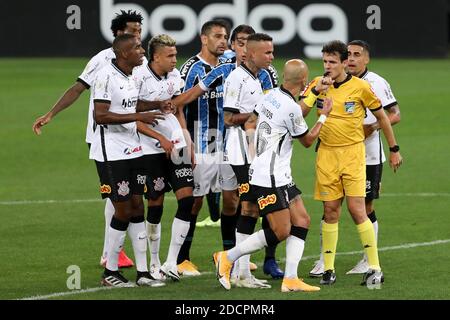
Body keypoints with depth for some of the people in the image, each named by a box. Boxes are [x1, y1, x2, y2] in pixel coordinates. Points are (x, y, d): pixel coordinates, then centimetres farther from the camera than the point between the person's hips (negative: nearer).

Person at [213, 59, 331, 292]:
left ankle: (290, 279, 1)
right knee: (281, 232, -7)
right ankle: (227, 258, 2)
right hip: (269, 178, -10)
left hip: (280, 176, 10)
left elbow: (250, 121, 18)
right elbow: (307, 140, -2)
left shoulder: (271, 95, 5)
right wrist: (323, 116, 10)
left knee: (302, 221, 5)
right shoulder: (291, 108, -19)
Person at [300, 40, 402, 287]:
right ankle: (328, 269, 9)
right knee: (330, 211, 3)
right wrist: (316, 91, -17)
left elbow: (382, 117, 5)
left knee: (357, 210, -10)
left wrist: (394, 149, 9)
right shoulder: (317, 84, 3)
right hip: (326, 154, 3)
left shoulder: (360, 87, -6)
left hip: (352, 153, -3)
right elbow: (299, 113, -5)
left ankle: (374, 268, -5)